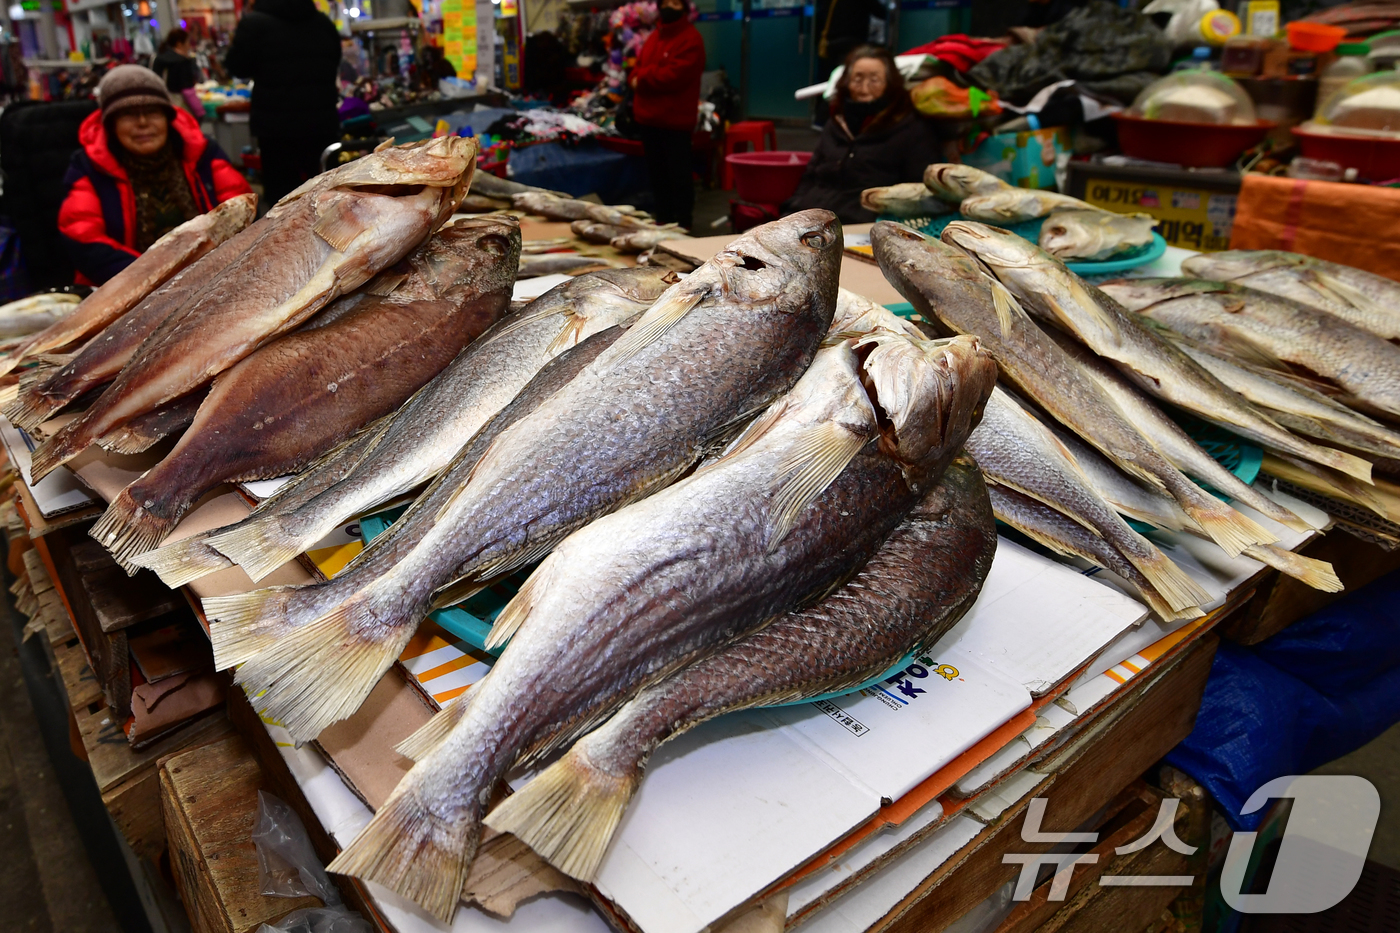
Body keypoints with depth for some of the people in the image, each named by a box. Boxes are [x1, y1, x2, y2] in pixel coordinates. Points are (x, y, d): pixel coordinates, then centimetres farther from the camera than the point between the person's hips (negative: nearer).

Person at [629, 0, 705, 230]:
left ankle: (682, 225, 4)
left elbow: (674, 76, -19)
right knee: (656, 173, 13)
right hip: (648, 118, 8)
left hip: (675, 120, -8)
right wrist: (635, 79, -7)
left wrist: (641, 79, -10)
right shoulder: (654, 36, 19)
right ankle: (663, 221, 22)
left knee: (678, 175, -2)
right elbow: (639, 66, 18)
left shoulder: (690, 39, -8)